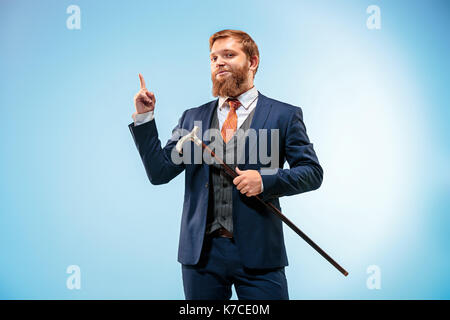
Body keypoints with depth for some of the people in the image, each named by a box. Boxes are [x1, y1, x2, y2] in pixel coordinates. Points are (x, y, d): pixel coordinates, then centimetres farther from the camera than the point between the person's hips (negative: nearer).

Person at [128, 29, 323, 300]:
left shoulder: (284, 115, 4)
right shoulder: (193, 118, 11)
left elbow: (312, 172, 2)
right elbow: (160, 172, 6)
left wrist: (265, 180, -14)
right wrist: (145, 118, -2)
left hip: (257, 252, -2)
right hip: (202, 252, 3)